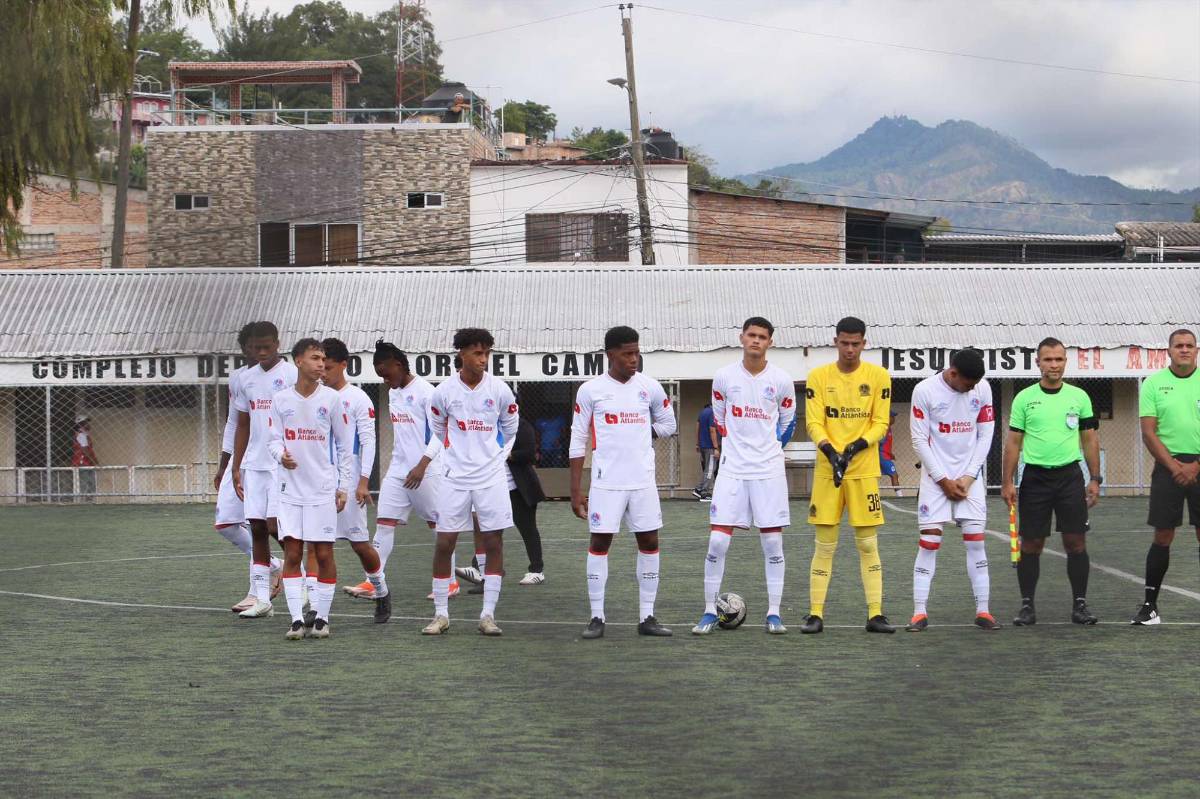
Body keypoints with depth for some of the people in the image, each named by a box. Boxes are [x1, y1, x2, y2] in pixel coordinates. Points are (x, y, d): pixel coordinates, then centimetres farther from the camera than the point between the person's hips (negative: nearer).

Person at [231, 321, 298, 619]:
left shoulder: (292, 375, -5)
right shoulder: (246, 379, 13)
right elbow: (243, 425, 17)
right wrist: (236, 466, 12)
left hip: (283, 464, -6)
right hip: (254, 464, 6)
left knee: (275, 525, -12)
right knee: (257, 528, 3)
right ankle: (262, 598, 6)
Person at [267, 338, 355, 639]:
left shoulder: (332, 399, -1)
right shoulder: (281, 400, 2)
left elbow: (345, 445, 4)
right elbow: (273, 438, 7)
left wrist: (344, 486, 1)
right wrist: (281, 455, -17)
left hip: (323, 489, -1)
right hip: (291, 489, 1)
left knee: (324, 554, 0)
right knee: (292, 554, -2)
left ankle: (321, 617, 11)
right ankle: (297, 619, 1)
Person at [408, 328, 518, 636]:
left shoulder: (499, 390, -1)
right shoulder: (444, 391, -2)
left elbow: (510, 430, 13)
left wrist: (497, 457, 9)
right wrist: (422, 465, 8)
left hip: (491, 477, 0)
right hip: (454, 477, 0)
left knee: (494, 542, -1)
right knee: (444, 543, 0)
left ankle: (488, 615, 5)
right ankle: (441, 614, 10)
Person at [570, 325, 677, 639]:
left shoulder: (650, 387, 4)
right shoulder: (590, 390, -2)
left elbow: (668, 425, 20)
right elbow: (578, 442, 0)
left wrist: (639, 433, 4)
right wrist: (575, 491, -2)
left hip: (643, 481, 3)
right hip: (606, 482, -3)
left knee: (649, 543, 3)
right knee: (599, 544, -2)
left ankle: (647, 617, 10)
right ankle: (597, 618, 4)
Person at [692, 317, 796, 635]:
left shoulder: (781, 380, -1)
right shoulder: (724, 377, 0)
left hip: (769, 471, 0)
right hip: (732, 469, 0)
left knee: (772, 543, 1)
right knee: (718, 541, -6)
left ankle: (773, 614, 9)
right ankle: (710, 612, 4)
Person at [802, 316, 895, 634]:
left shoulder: (879, 376, 1)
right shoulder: (818, 377, 2)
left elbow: (880, 423, -1)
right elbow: (813, 422, -3)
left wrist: (855, 448, -17)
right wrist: (830, 451, -20)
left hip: (864, 470, 0)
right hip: (826, 469, 0)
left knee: (868, 544, 2)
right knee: (824, 545, 1)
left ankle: (875, 614, 6)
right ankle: (816, 614, 6)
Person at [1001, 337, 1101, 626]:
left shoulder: (1079, 397, 6)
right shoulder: (1024, 398, 3)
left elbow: (1090, 440, 10)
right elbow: (1013, 442, 4)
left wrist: (1095, 479, 4)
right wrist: (1007, 482, -2)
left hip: (1070, 475, 1)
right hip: (1034, 477, -1)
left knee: (1076, 542, -1)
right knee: (1031, 544, 1)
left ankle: (1080, 604, 6)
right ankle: (1027, 605, 8)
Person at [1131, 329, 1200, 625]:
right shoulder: (1153, 384, 3)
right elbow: (1149, 433, -1)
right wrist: (1175, 466, -8)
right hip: (1168, 465, -1)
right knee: (1163, 536, -1)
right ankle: (1150, 606, 4)